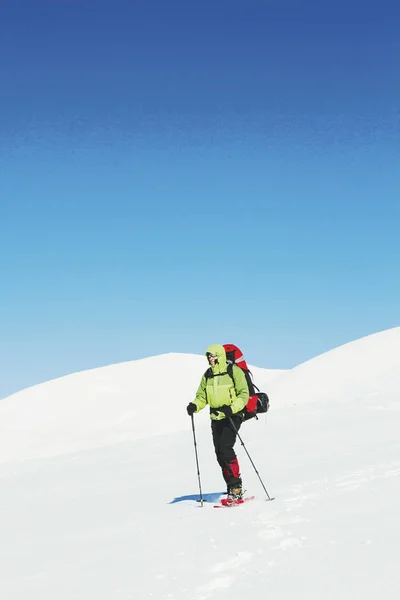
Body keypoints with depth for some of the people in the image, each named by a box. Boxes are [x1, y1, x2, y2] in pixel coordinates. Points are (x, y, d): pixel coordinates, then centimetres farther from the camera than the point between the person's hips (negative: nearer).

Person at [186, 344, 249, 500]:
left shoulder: (234, 371, -7)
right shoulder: (207, 375, 10)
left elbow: (243, 395, -9)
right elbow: (202, 396, 12)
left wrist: (232, 408, -25)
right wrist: (195, 406, -9)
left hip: (232, 416, -6)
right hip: (216, 418, 6)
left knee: (225, 448, -20)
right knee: (220, 454, 4)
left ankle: (236, 486, -13)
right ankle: (232, 489, 13)